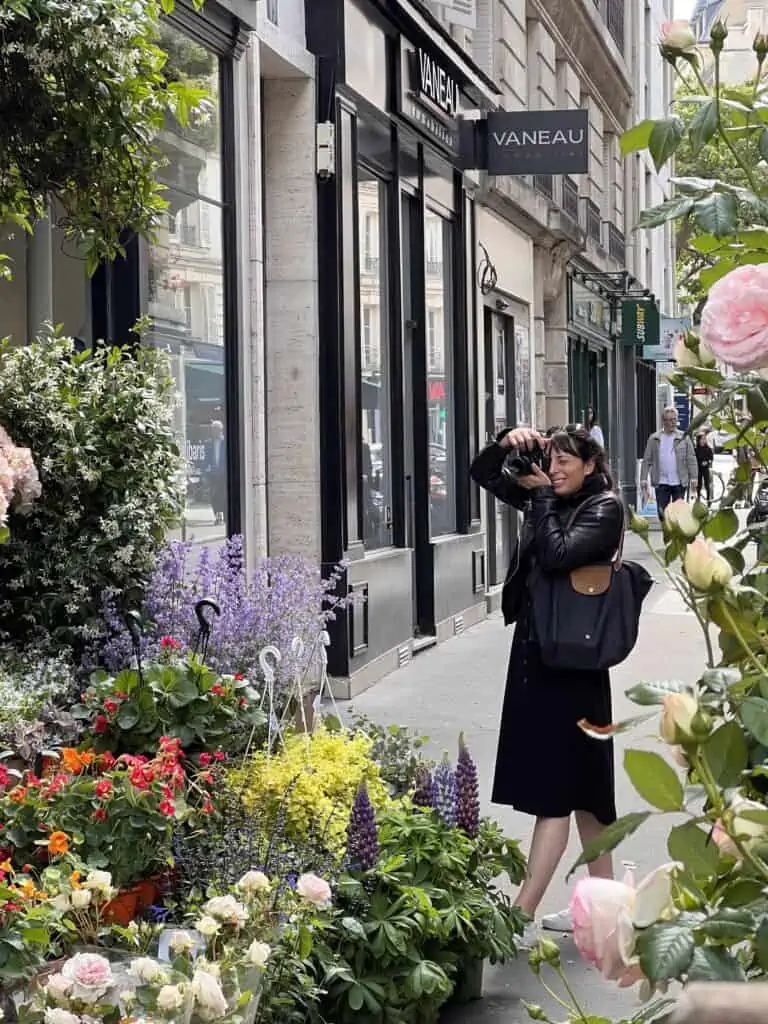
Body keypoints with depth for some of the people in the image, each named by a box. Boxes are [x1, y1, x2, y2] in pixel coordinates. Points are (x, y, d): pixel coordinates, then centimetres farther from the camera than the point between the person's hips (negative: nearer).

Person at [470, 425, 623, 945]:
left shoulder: (605, 509, -9)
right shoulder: (547, 498, 10)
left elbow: (559, 554, -24)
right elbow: (484, 474, 15)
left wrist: (542, 496, -14)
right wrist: (506, 446, -3)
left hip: (571, 663, -8)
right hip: (533, 652, 8)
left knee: (555, 788, -7)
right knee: (581, 783, 15)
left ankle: (523, 916, -8)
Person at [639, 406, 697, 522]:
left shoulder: (684, 438, 3)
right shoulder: (654, 439, 5)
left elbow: (691, 459, 2)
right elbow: (647, 460, 5)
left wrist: (693, 478, -7)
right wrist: (643, 479, -2)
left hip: (679, 482, -1)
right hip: (661, 482, 1)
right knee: (662, 511, 2)